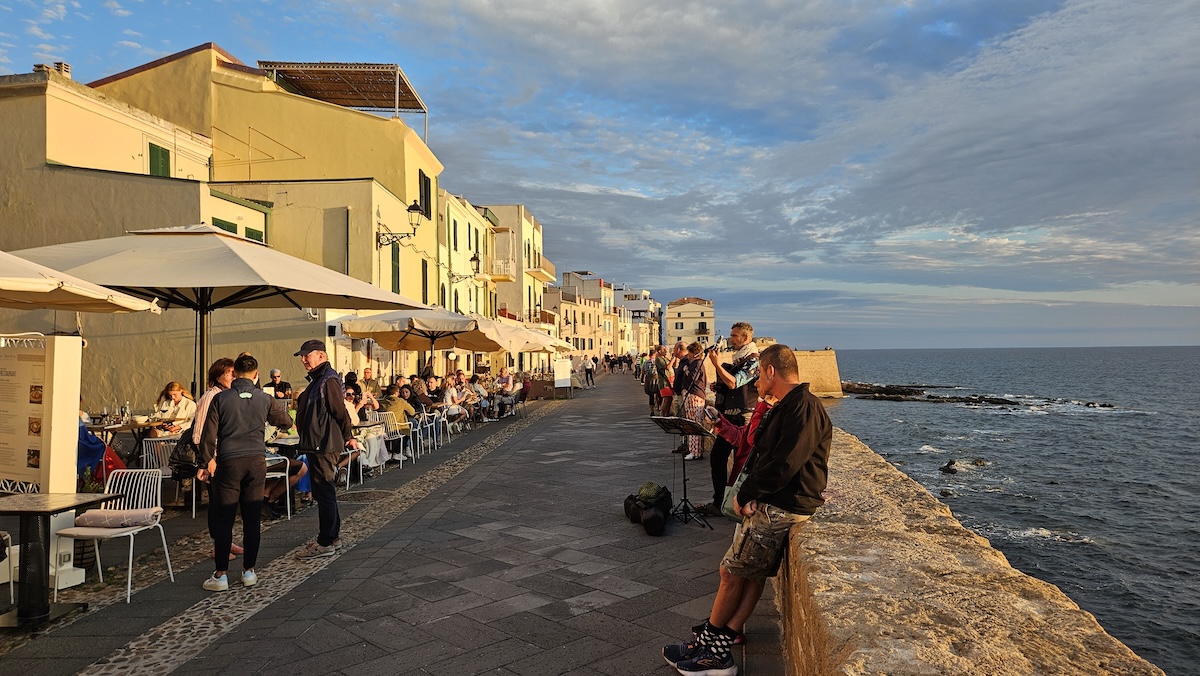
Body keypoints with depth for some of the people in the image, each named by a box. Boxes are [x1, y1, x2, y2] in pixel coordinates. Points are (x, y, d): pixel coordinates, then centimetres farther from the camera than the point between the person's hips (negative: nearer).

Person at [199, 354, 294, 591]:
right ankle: (249, 571, 14)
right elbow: (286, 422, 14)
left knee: (224, 519, 5)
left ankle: (220, 575, 9)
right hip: (256, 461, 2)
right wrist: (284, 414, 35)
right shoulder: (264, 399, 1)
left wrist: (208, 460, 12)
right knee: (252, 518, 7)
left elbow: (209, 434, -1)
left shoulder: (221, 398, -3)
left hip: (229, 462, -1)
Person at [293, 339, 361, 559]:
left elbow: (340, 411, -19)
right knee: (323, 493, 17)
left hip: (325, 446, -11)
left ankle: (326, 543, 5)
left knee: (324, 493, -3)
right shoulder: (316, 380, 16)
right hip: (315, 444, 11)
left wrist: (348, 437, -14)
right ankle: (332, 537, 27)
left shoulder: (328, 380, -17)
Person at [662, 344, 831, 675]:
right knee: (751, 574, 10)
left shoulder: (804, 407, -19)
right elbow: (762, 456, 12)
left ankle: (711, 645, 14)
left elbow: (783, 465, -25)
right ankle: (717, 649, 15)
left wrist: (745, 495, -14)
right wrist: (749, 493, -5)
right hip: (768, 503, 10)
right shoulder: (784, 407, 15)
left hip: (778, 509, -9)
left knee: (732, 572, -1)